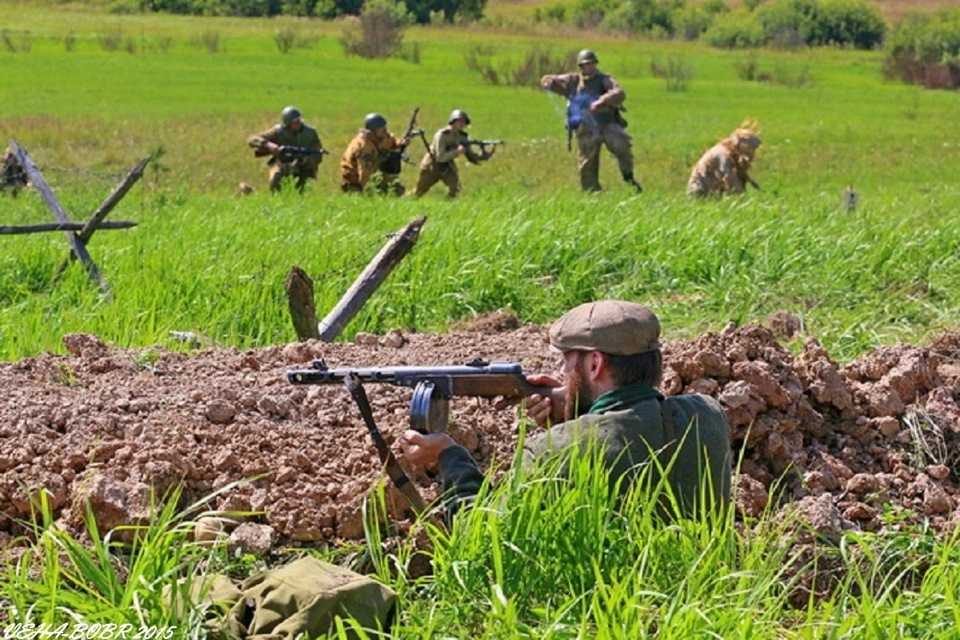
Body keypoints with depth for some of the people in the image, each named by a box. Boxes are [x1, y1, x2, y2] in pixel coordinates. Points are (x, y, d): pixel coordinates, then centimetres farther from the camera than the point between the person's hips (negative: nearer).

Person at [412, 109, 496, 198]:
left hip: (447, 168, 4)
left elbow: (472, 157, -4)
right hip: (432, 167, -4)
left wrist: (487, 154, -22)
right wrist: (457, 151, -41)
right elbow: (440, 157, -32)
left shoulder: (463, 137, -8)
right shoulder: (442, 135, -26)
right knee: (419, 192, 9)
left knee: (455, 187, -25)